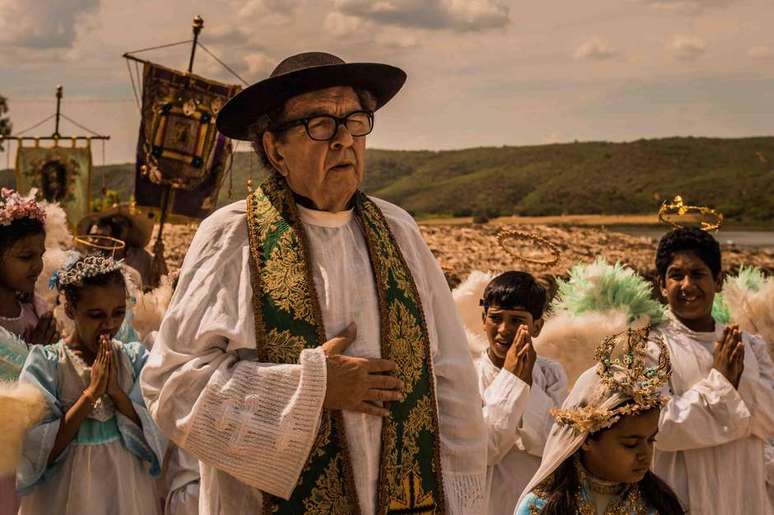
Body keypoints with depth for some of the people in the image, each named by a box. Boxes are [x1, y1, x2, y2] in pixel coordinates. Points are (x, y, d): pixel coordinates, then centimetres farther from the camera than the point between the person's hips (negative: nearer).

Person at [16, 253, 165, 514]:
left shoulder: (135, 359, -2)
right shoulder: (45, 363, -9)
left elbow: (155, 439, -7)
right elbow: (37, 453, -16)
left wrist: (116, 392, -19)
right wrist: (90, 393, -20)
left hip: (128, 490, 2)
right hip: (66, 494, -2)